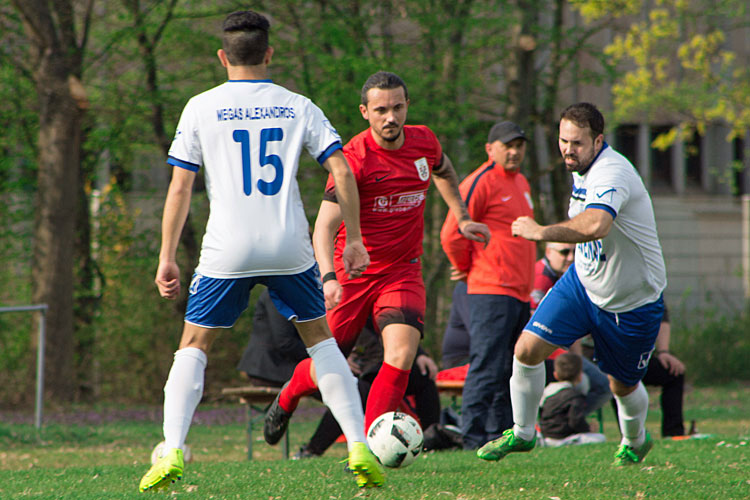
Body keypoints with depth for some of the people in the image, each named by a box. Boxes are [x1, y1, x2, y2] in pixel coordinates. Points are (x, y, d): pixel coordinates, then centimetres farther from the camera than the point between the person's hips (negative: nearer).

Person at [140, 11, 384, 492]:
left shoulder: (201, 108, 3)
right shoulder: (298, 107, 6)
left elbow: (180, 189, 0)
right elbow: (342, 171, 0)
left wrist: (167, 258, 4)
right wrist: (355, 239, 8)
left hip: (228, 252, -1)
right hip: (291, 248, 1)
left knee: (194, 345, 10)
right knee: (320, 339, 18)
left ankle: (173, 452, -6)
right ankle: (360, 448, 8)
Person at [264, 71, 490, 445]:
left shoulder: (424, 141, -1)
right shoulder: (354, 158, -19)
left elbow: (443, 171, 27)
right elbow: (325, 226, -27)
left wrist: (462, 218, 22)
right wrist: (329, 278, -42)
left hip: (403, 271, 3)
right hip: (352, 272, -3)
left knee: (402, 354, -21)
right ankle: (286, 399, 42)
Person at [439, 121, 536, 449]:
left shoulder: (521, 183, 19)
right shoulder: (480, 182, -10)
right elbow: (451, 234, -13)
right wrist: (467, 269, 1)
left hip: (520, 293, 9)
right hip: (492, 292, -9)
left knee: (509, 371, 11)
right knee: (488, 367, -12)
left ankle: (501, 433, 17)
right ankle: (473, 437, -11)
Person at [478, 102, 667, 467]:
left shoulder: (612, 173, -32)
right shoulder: (582, 169, -2)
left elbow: (596, 225, -53)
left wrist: (541, 232, -54)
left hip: (634, 300, -7)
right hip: (583, 281, 7)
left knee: (623, 386, 11)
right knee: (528, 348, -10)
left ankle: (635, 443, 43)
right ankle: (522, 433, 8)